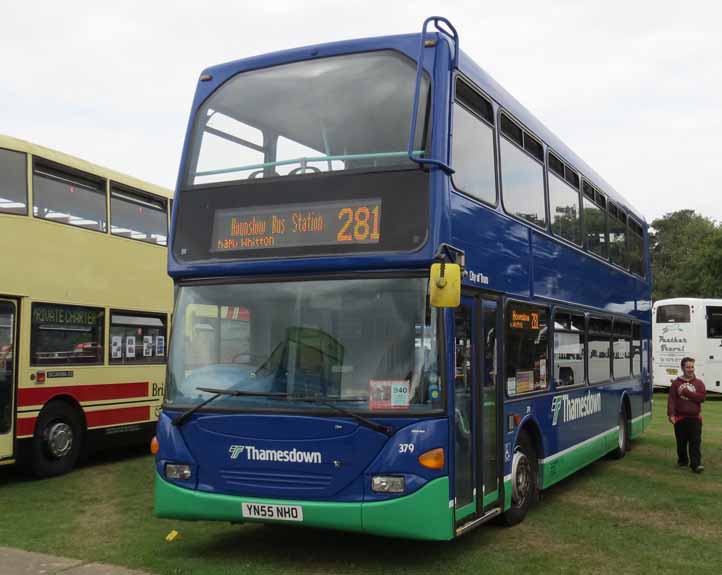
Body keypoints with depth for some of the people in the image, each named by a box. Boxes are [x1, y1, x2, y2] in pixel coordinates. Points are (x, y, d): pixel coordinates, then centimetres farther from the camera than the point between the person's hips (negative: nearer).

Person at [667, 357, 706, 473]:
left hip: (695, 418, 0)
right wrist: (671, 414, -15)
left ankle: (696, 464, -10)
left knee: (696, 442, -7)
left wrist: (685, 392, -14)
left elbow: (701, 397, -11)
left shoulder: (699, 383, 5)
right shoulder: (676, 383, 3)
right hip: (680, 418, 0)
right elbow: (671, 399, -4)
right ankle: (683, 461, 26)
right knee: (681, 442, 10)